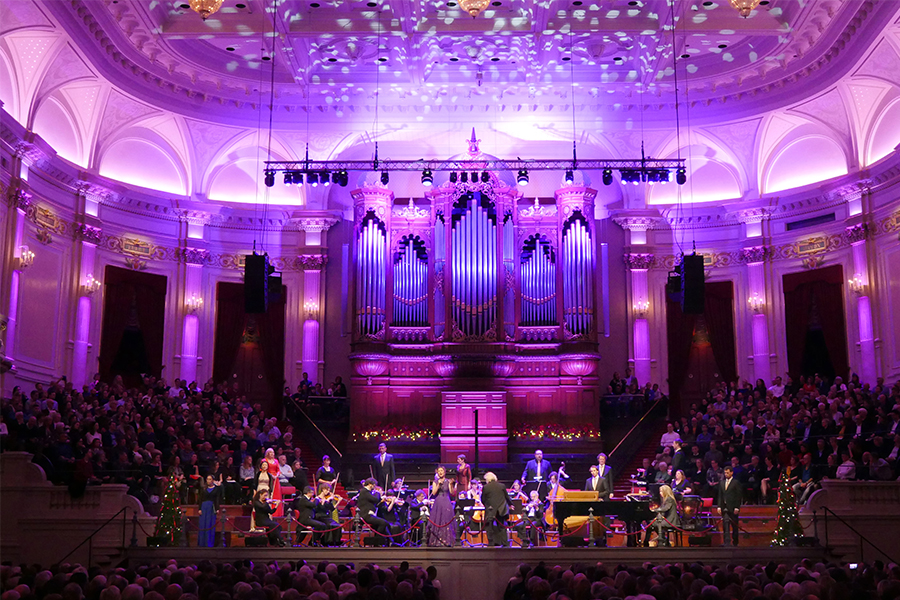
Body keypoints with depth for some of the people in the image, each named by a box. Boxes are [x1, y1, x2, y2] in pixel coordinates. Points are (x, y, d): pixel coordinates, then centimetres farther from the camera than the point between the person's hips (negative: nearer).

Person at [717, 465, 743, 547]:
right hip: (724, 508, 4)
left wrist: (737, 508, -11)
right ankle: (727, 543, -9)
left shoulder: (736, 483, -1)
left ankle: (735, 543, 16)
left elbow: (739, 496, -4)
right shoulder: (721, 483, 14)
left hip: (733, 508, -4)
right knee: (725, 526, -6)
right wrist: (719, 506, 4)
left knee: (734, 526, 5)